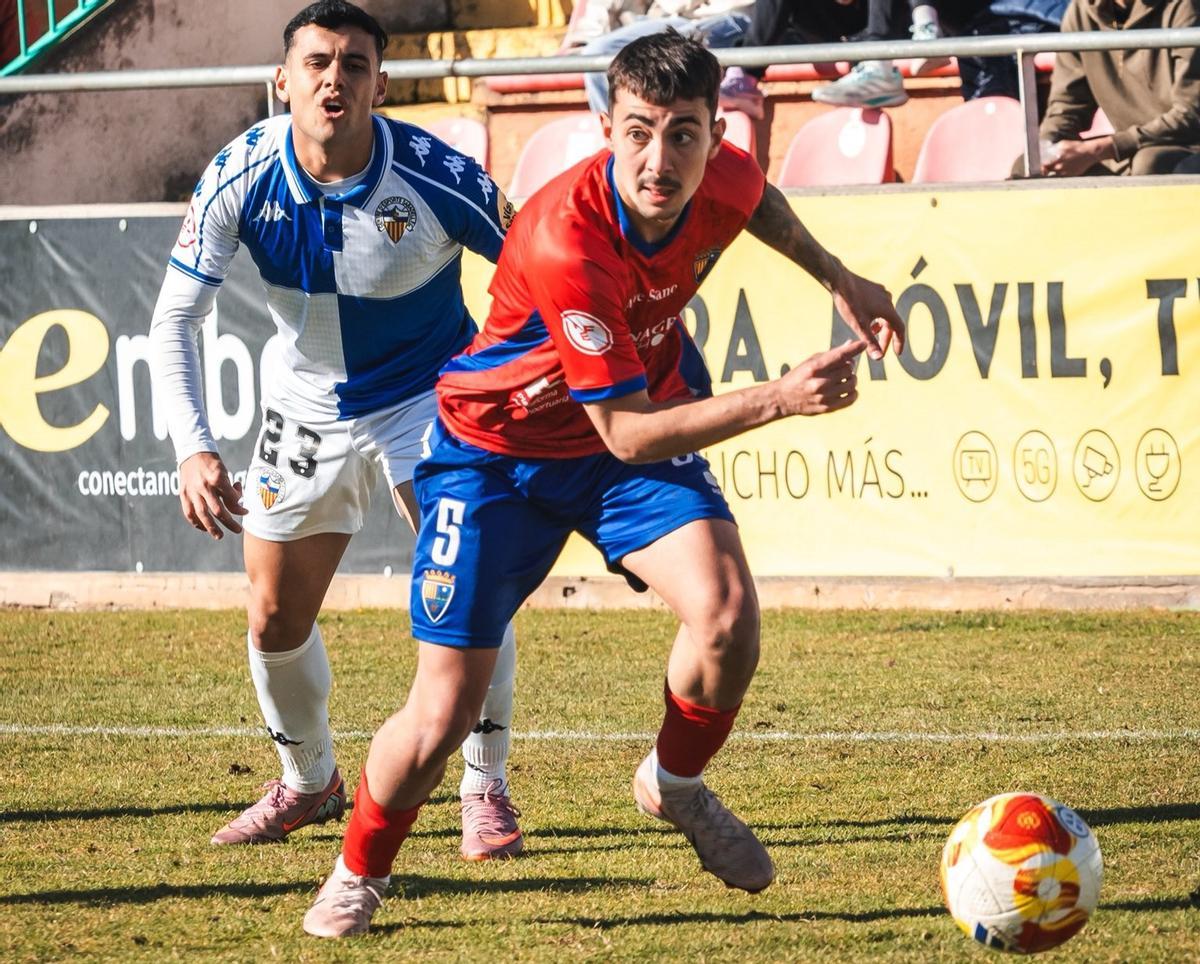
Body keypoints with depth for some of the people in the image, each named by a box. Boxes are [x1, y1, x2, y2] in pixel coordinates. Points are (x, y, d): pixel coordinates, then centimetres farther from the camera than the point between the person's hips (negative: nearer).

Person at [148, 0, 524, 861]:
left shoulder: (436, 178, -27)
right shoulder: (242, 178, -20)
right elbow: (175, 317, -16)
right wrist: (194, 450, -28)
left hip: (428, 395, -3)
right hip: (306, 410, 3)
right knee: (275, 622, 7)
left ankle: (486, 791, -4)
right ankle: (309, 782, 34)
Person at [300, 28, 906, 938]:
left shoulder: (723, 181, -19)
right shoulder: (566, 241, -39)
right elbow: (625, 430, -33)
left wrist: (838, 277, 15)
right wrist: (776, 400, -39)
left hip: (642, 419, 5)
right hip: (498, 445, -4)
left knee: (726, 611, -22)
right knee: (443, 715, -6)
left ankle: (676, 780, 9)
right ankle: (358, 876, 24)